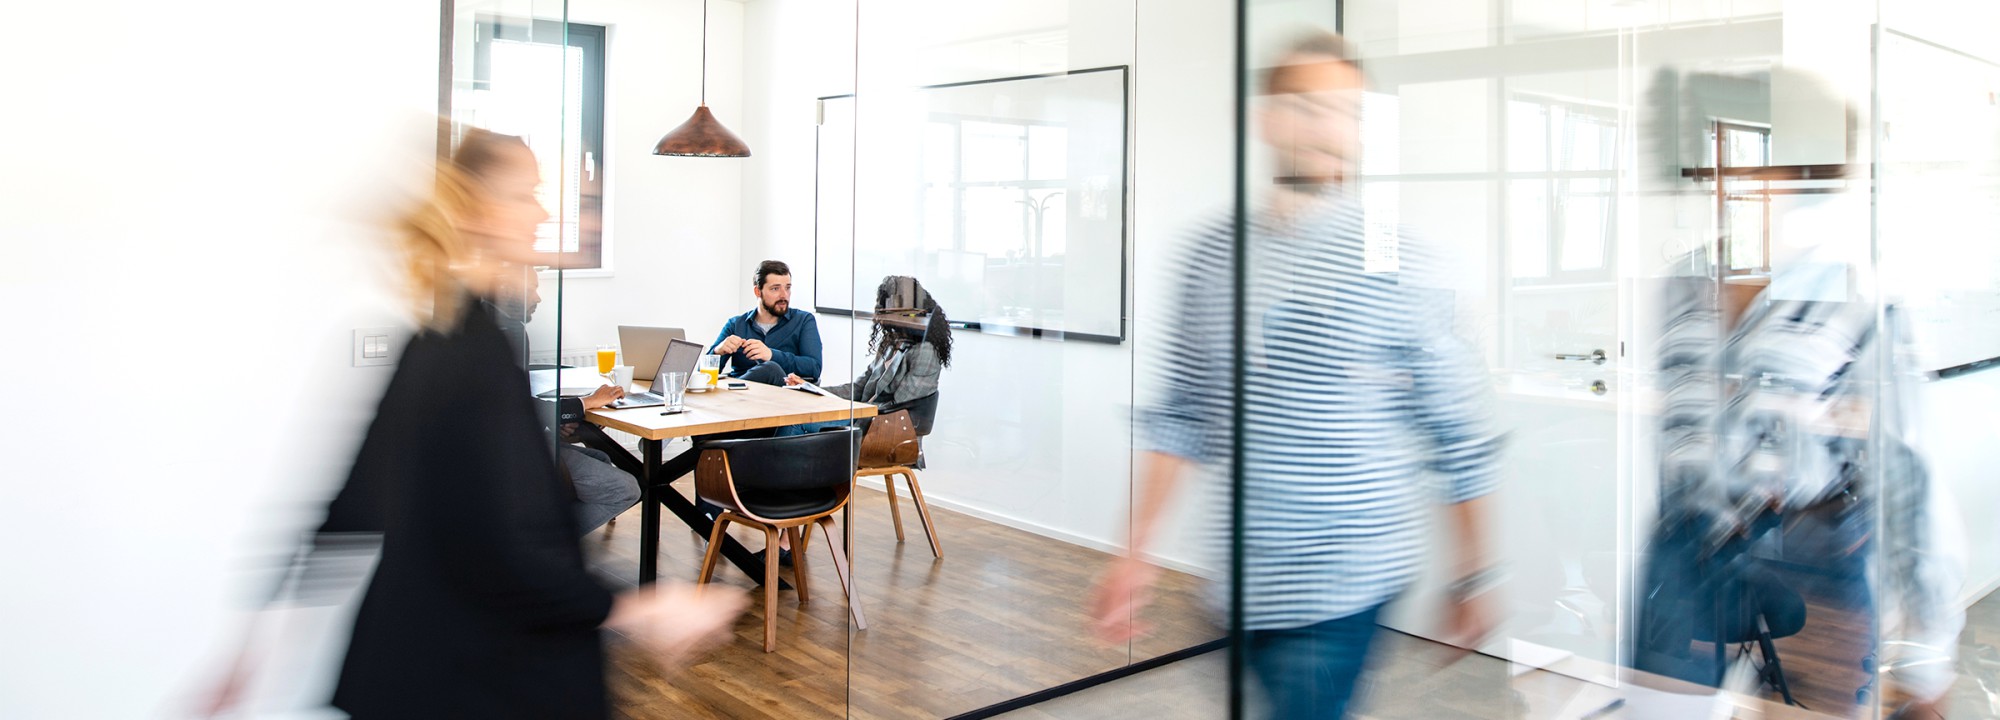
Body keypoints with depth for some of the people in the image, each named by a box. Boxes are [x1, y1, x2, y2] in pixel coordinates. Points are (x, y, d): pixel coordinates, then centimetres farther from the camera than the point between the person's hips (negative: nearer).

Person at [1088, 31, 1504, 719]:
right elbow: (1176, 414, 6)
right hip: (1243, 577, 4)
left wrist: (1473, 578, 1)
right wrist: (1136, 554, 4)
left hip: (1345, 581, -4)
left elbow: (1461, 434, -3)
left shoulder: (1397, 264, -9)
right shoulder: (1213, 251, 2)